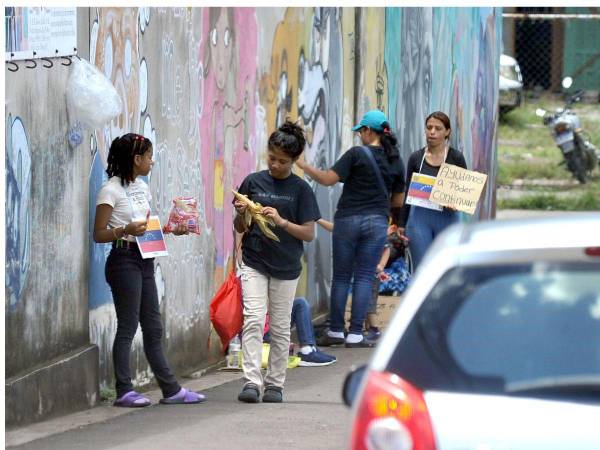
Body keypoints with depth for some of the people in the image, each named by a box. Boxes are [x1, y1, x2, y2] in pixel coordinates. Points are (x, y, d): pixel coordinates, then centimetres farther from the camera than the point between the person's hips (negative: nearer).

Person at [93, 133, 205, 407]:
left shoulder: (142, 187, 13)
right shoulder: (111, 190, -11)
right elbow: (99, 235, -13)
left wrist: (172, 230, 7)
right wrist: (126, 230, -28)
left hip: (145, 260, 8)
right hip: (124, 259, -8)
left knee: (153, 328, 10)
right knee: (128, 327, -7)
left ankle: (170, 389, 12)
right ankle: (124, 391, -3)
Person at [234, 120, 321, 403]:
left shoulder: (300, 189, -1)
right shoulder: (253, 182, 2)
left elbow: (309, 234, -4)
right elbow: (240, 229, 8)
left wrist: (281, 221, -19)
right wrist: (241, 215, -15)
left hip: (285, 266, 0)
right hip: (254, 263, 0)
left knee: (280, 328, 7)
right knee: (253, 320, -13)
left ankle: (275, 384, 15)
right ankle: (252, 382, -18)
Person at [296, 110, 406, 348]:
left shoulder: (357, 154, -9)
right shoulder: (396, 161, 5)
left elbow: (328, 179, -13)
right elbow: (398, 201, 10)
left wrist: (303, 166, -2)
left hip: (348, 219, -3)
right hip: (377, 221, 3)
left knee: (341, 276, 7)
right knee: (364, 277, 4)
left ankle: (335, 331, 11)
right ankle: (355, 334, -1)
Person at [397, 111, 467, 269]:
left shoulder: (456, 158, 1)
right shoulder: (416, 158, 6)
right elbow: (407, 194, 11)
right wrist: (401, 225, 8)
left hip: (447, 219, -1)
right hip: (419, 219, 1)